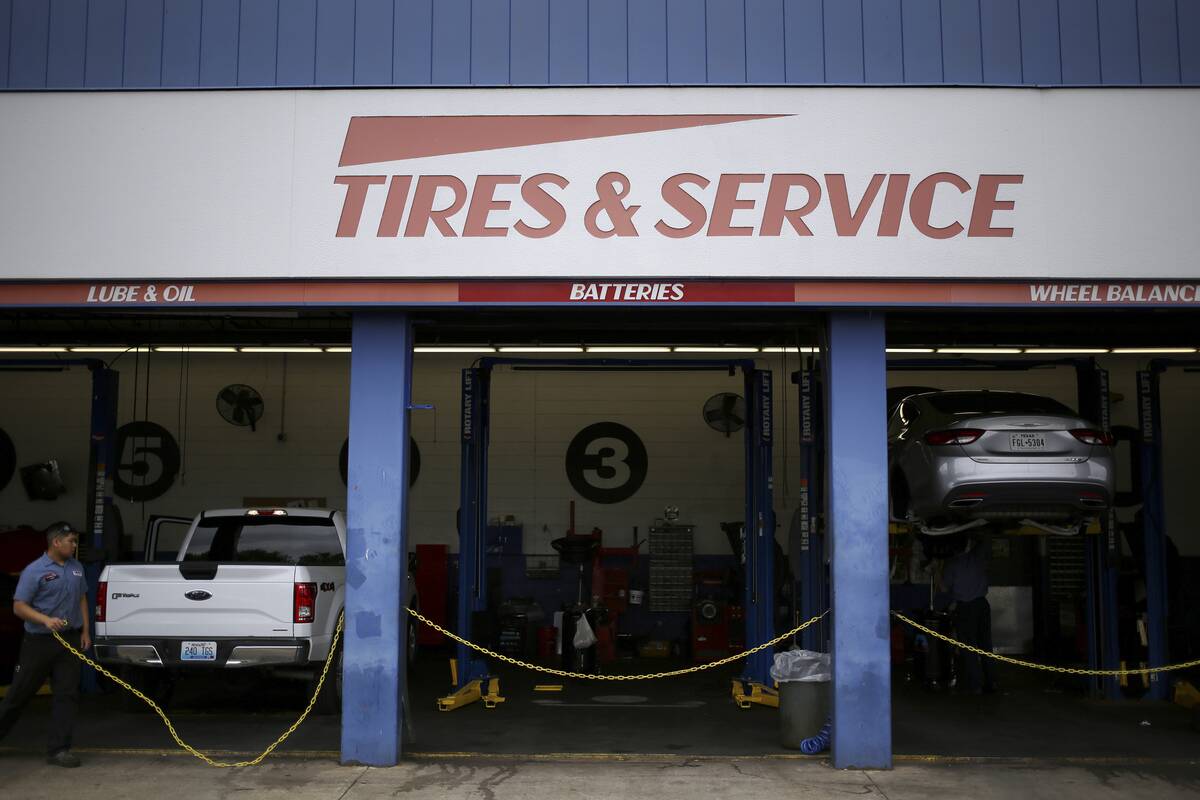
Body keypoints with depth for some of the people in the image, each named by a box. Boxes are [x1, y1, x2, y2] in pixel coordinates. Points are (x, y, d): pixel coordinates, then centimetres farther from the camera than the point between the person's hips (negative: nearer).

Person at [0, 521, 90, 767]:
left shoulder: (76, 567, 9)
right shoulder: (35, 571, -10)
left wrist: (85, 631, 10)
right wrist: (45, 620, -26)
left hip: (70, 640, 5)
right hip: (39, 642, -5)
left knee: (67, 694, -1)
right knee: (20, 693, 6)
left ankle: (58, 750, 3)